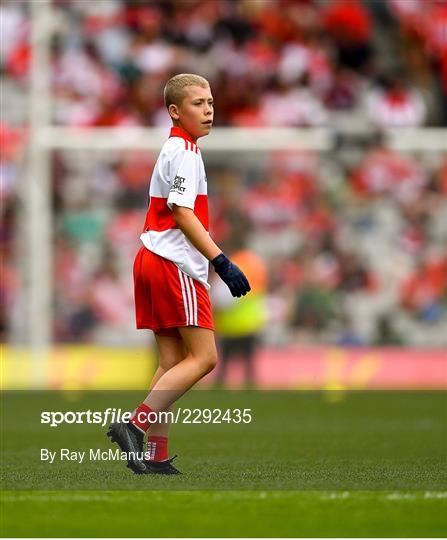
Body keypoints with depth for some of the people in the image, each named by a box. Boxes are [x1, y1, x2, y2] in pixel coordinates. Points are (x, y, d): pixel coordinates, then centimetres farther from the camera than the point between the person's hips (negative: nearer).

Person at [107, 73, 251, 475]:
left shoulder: (175, 149, 21)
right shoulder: (185, 151, -10)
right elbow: (183, 214, -19)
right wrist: (221, 261, -24)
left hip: (154, 261, 10)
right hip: (174, 264, -10)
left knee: (173, 361, 7)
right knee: (204, 357, -11)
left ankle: (156, 456, 2)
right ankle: (134, 425, -19)